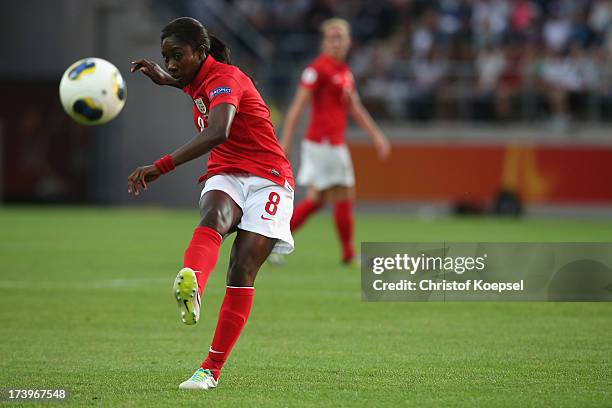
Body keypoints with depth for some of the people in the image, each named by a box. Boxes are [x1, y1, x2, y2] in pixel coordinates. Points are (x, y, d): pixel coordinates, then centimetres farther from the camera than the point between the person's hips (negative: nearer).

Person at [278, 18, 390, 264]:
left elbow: (355, 108, 26)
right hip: (324, 143, -9)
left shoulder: (345, 72, 16)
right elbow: (298, 106, -15)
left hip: (334, 143, 9)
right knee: (343, 198, -2)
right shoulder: (318, 68, -11)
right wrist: (285, 141, -20)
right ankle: (349, 253, 8)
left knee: (316, 200, 11)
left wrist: (376, 135, 23)